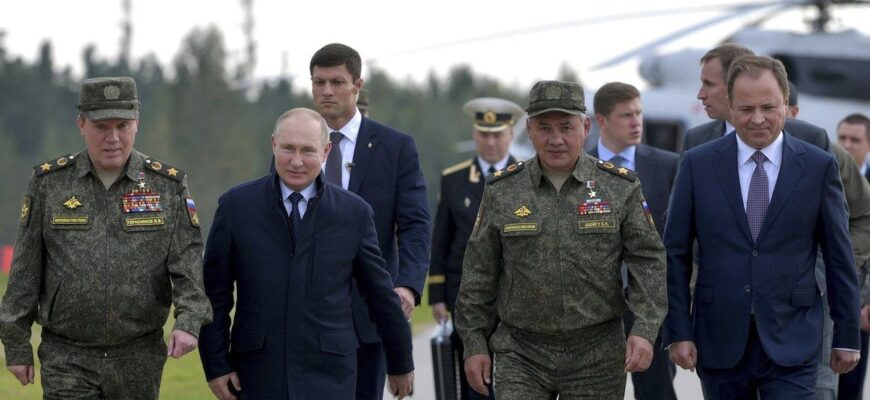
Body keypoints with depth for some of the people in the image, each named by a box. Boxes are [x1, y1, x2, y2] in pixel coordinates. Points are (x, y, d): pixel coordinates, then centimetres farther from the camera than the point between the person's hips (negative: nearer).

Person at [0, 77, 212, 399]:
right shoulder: (49, 182, 1)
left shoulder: (168, 185, 1)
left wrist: (188, 322, -21)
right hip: (67, 360, -1)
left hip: (140, 359, 1)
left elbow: (189, 264, -4)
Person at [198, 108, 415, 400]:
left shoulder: (353, 212, 2)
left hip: (327, 376, 0)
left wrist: (400, 362, 17)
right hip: (258, 373, 1)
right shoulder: (236, 206, 2)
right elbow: (215, 293, 4)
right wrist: (216, 365, 0)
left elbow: (381, 293, 10)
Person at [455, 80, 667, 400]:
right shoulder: (501, 191, 3)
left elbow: (647, 261, 1)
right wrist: (474, 343, 4)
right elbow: (479, 271, 7)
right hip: (521, 355, 0)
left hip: (596, 358, 0)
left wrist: (644, 331, -10)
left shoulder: (620, 188, 1)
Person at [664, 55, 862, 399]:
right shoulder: (698, 165, 3)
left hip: (791, 342, -1)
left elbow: (839, 258, 4)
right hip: (719, 341, 1)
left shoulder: (819, 167, 1)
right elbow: (676, 254, 4)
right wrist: (678, 332, -2)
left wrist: (847, 337, 4)